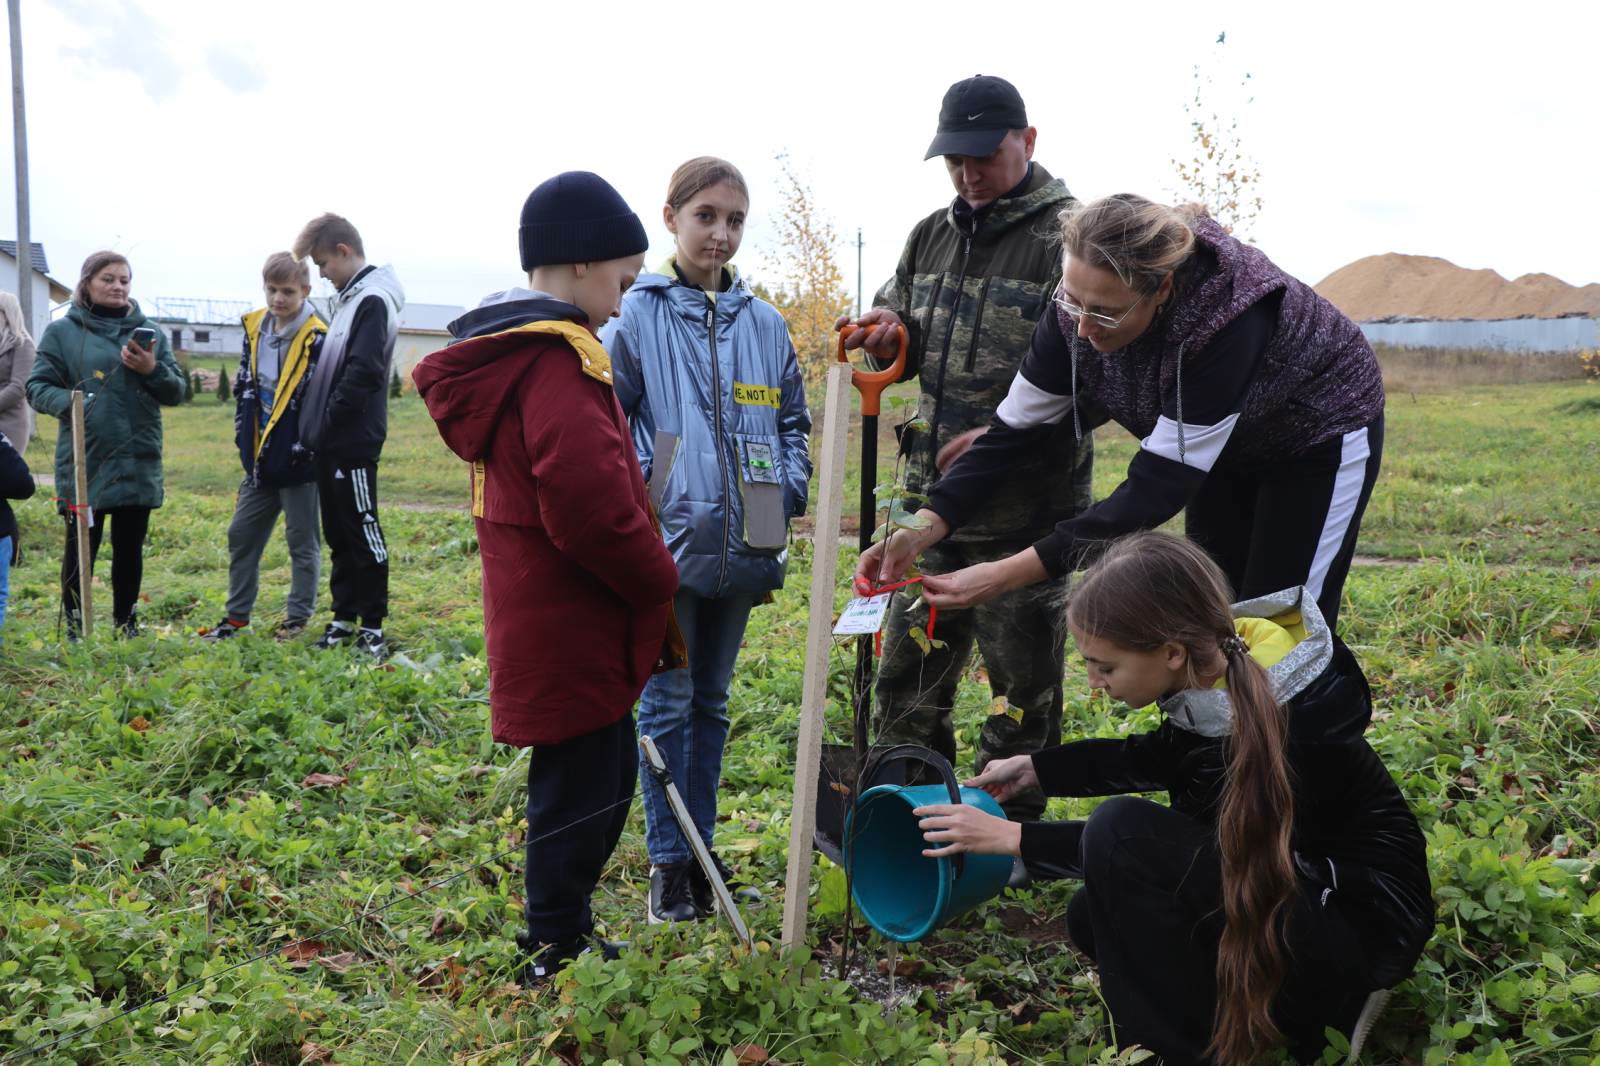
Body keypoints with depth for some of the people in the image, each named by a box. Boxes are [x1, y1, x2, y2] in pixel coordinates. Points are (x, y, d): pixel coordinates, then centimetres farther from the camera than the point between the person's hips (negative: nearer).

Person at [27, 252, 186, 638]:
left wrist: (153, 370, -12)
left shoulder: (150, 332, 9)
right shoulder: (62, 331, 2)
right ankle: (75, 627, 16)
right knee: (81, 548, 4)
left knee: (130, 549, 12)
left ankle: (126, 623, 24)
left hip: (138, 464, 3)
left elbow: (176, 392, 8)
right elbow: (37, 387, -1)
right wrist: (69, 401, -21)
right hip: (85, 463, -3)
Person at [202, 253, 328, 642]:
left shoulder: (318, 339, -13)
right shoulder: (254, 328, 8)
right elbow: (245, 389, 14)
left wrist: (303, 448, -16)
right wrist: (245, 440, 8)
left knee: (302, 541, 5)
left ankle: (299, 616, 17)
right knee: (241, 535, 13)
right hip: (260, 459, 7)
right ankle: (237, 614, 26)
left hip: (298, 463, -7)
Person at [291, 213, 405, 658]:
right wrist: (317, 425, 10)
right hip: (333, 441, 10)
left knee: (362, 531, -2)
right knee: (338, 534, 14)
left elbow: (363, 373, -21)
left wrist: (328, 420, -14)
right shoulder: (350, 298, 17)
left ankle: (372, 626, 5)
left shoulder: (372, 301, -13)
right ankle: (344, 618, 22)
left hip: (353, 442, -9)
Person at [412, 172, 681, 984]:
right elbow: (592, 505, -28)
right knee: (581, 787, 3)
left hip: (537, 610, 10)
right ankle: (556, 950, 18)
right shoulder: (558, 362, -19)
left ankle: (562, 935, 34)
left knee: (602, 772, 21)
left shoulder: (504, 353, 14)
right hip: (571, 631, -10)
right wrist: (659, 582, -11)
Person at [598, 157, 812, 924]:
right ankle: (668, 862, 16)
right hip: (668, 543, -4)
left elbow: (793, 423, 16)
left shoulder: (764, 324, 9)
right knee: (669, 702, 3)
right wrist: (640, 503, -12)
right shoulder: (635, 316, -4)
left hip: (742, 546, 4)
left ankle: (702, 851, 27)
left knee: (711, 702, 15)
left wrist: (787, 493, 2)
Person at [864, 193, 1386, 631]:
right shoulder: (1084, 301, -25)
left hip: (1321, 431, -5)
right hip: (1225, 441, 6)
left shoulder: (1227, 316, -42)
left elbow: (1158, 487, -41)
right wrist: (926, 525, -33)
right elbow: (1017, 426, -19)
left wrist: (1009, 573, -46)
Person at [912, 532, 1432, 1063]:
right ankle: (1277, 1005, 9)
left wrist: (1015, 837, -17)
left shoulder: (1276, 728, -31)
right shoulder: (1222, 667, -8)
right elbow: (1159, 757, 13)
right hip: (1289, 881, 8)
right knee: (1091, 917, 3)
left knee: (1123, 832, -24)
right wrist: (1034, 768, 8)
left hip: (1360, 928, -8)